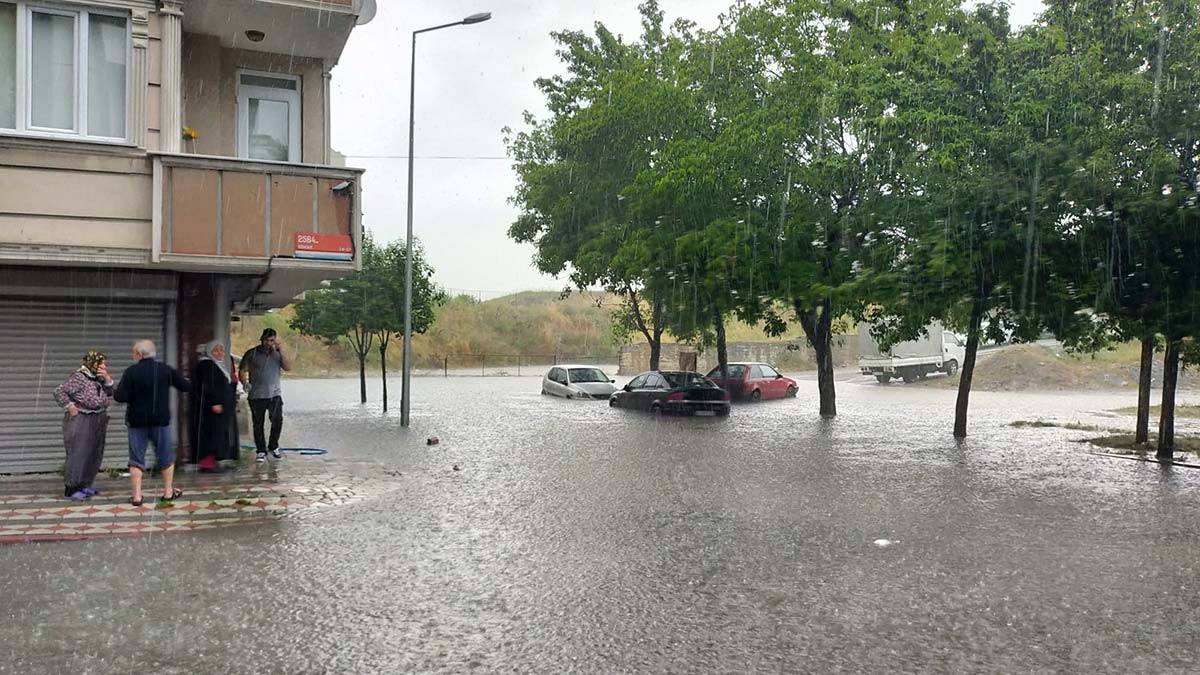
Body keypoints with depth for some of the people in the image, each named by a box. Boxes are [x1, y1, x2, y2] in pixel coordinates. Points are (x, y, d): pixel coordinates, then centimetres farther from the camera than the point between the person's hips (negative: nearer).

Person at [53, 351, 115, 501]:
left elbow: (109, 397, 10)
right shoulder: (79, 377, -13)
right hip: (81, 422, -8)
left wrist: (107, 380, -1)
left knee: (93, 455, 10)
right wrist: (70, 406, -18)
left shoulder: (99, 379, 11)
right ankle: (72, 489, 1)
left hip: (97, 423, 8)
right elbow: (59, 392, -16)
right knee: (78, 454, -6)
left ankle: (84, 486, 21)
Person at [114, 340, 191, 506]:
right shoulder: (166, 369, -2)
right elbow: (186, 387, 4)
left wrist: (114, 392, 7)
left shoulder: (131, 371, -9)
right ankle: (168, 492, 18)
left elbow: (120, 397, -15)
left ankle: (137, 496, 4)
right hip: (161, 420, 1)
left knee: (136, 459, 7)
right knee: (166, 456, 13)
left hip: (137, 421, -1)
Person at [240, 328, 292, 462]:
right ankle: (261, 451, 16)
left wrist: (281, 349, -13)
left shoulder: (278, 353, 6)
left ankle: (273, 447, 16)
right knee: (258, 425, 5)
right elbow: (242, 371, 7)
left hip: (275, 394, 1)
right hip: (257, 396, -1)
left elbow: (288, 367, -9)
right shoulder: (252, 354, 1)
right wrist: (246, 384, -6)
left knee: (278, 421, -5)